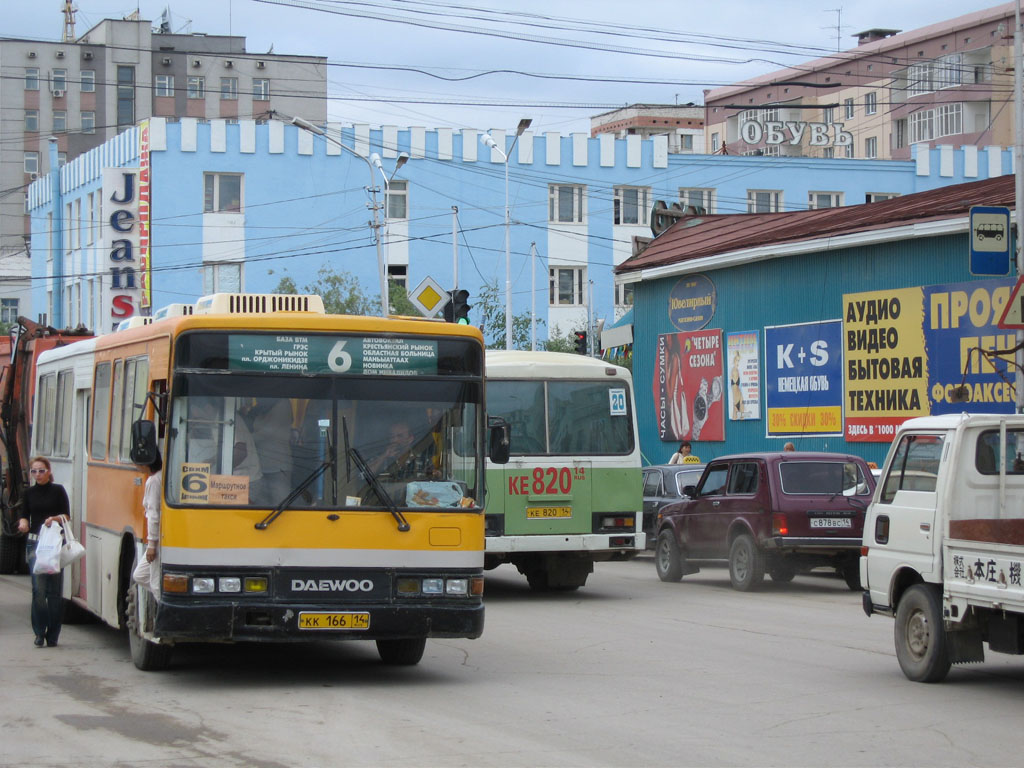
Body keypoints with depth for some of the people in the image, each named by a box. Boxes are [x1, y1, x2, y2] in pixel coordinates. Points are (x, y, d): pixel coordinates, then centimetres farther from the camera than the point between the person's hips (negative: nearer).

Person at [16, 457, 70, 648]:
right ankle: (39, 633, -1)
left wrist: (55, 519, -18)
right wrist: (23, 523, -11)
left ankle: (53, 634, 5)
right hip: (34, 543, 2)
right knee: (38, 588, -7)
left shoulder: (58, 490, 3)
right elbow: (24, 516, 11)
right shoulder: (29, 493, 12)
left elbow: (67, 516, 1)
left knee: (54, 589, -1)